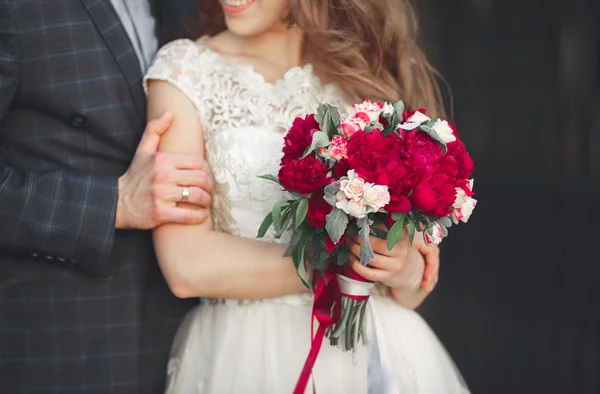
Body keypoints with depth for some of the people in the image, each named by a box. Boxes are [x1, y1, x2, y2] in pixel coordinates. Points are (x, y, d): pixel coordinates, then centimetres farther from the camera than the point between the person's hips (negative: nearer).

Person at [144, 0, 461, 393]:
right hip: (245, 356, -2)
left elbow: (415, 288, 4)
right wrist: (347, 260, -17)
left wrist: (406, 269, -18)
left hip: (382, 356, 2)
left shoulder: (376, 76, 3)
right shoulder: (186, 70, -4)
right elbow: (187, 264, -15)